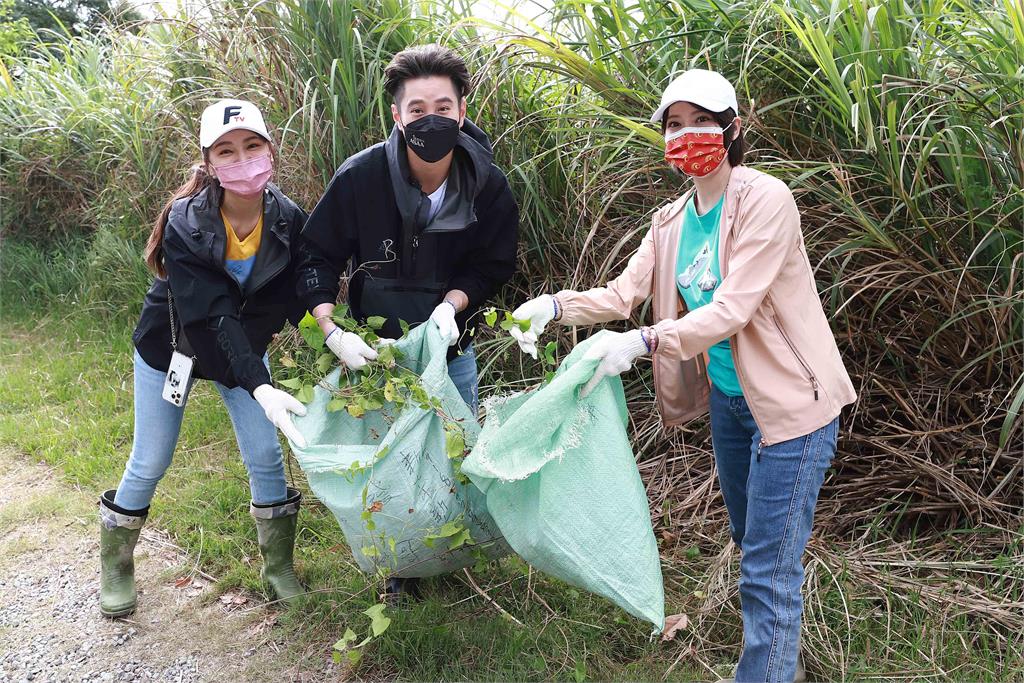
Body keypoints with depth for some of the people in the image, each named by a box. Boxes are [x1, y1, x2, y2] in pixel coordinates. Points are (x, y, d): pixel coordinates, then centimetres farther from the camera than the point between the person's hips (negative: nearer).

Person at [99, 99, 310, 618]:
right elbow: (211, 316, -37)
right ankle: (114, 566, 31)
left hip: (243, 347, 3)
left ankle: (279, 567, 19)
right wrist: (260, 389, -47)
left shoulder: (289, 220, -20)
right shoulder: (185, 224, -31)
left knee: (266, 457, -1)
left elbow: (297, 298, -18)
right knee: (150, 464, 7)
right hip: (170, 345, -3)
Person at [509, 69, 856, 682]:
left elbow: (733, 309, -25)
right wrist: (556, 306, -16)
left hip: (789, 401, -8)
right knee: (750, 542, 22)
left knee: (770, 569, -3)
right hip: (728, 396, 8)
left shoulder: (764, 200, -18)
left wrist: (642, 342, -35)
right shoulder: (672, 222, 6)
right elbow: (624, 292, 0)